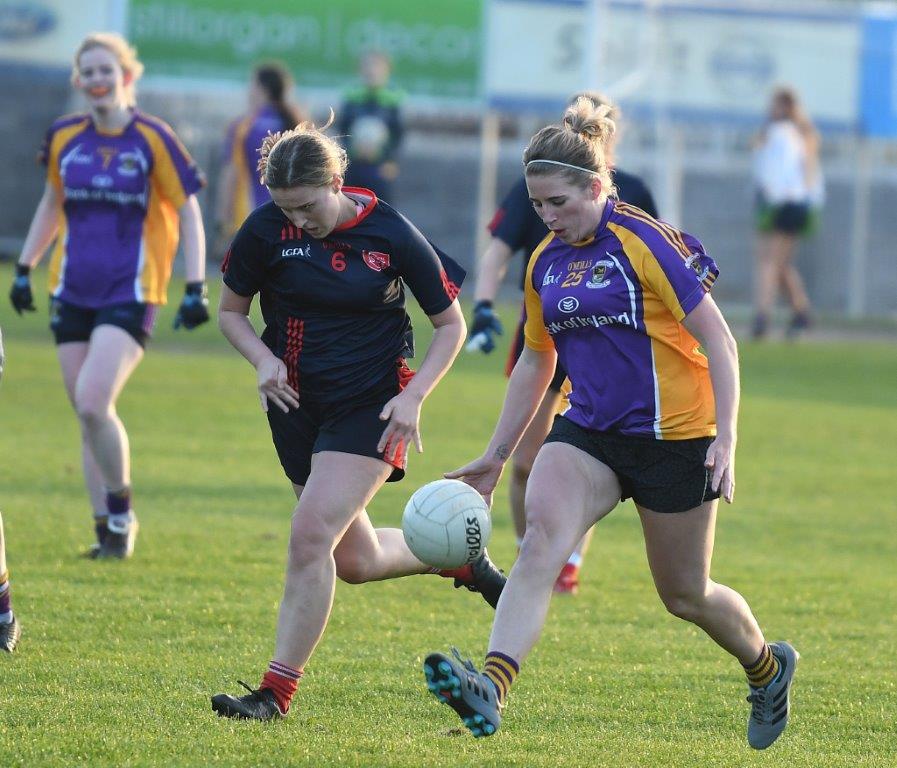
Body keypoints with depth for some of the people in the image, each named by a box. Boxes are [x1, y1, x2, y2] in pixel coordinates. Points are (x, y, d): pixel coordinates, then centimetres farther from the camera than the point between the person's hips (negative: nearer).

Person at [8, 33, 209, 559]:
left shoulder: (152, 139, -6)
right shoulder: (65, 138, 6)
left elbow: (189, 213, -3)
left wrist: (196, 288, -10)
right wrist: (25, 268, 21)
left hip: (130, 294, -5)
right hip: (73, 293, 5)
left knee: (93, 403, -19)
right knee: (87, 414, 5)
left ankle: (122, 512, -1)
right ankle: (108, 529, 13)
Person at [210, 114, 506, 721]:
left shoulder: (391, 234, -13)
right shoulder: (266, 231, -8)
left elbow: (451, 324, -1)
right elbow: (231, 311, 8)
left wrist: (414, 396, -14)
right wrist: (264, 359, -12)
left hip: (371, 404, -4)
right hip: (298, 405, 4)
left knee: (311, 536, -20)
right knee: (355, 561, 10)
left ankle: (277, 692, -14)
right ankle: (461, 560, 38)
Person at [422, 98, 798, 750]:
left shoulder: (645, 242, -14)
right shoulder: (546, 263, 7)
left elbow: (718, 341, -13)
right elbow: (535, 363, 19)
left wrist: (726, 439, -20)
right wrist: (496, 456, 19)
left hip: (674, 438, -5)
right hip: (590, 433, 5)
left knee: (684, 595, 8)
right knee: (540, 542, -21)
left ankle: (769, 666, 38)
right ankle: (490, 690, -37)